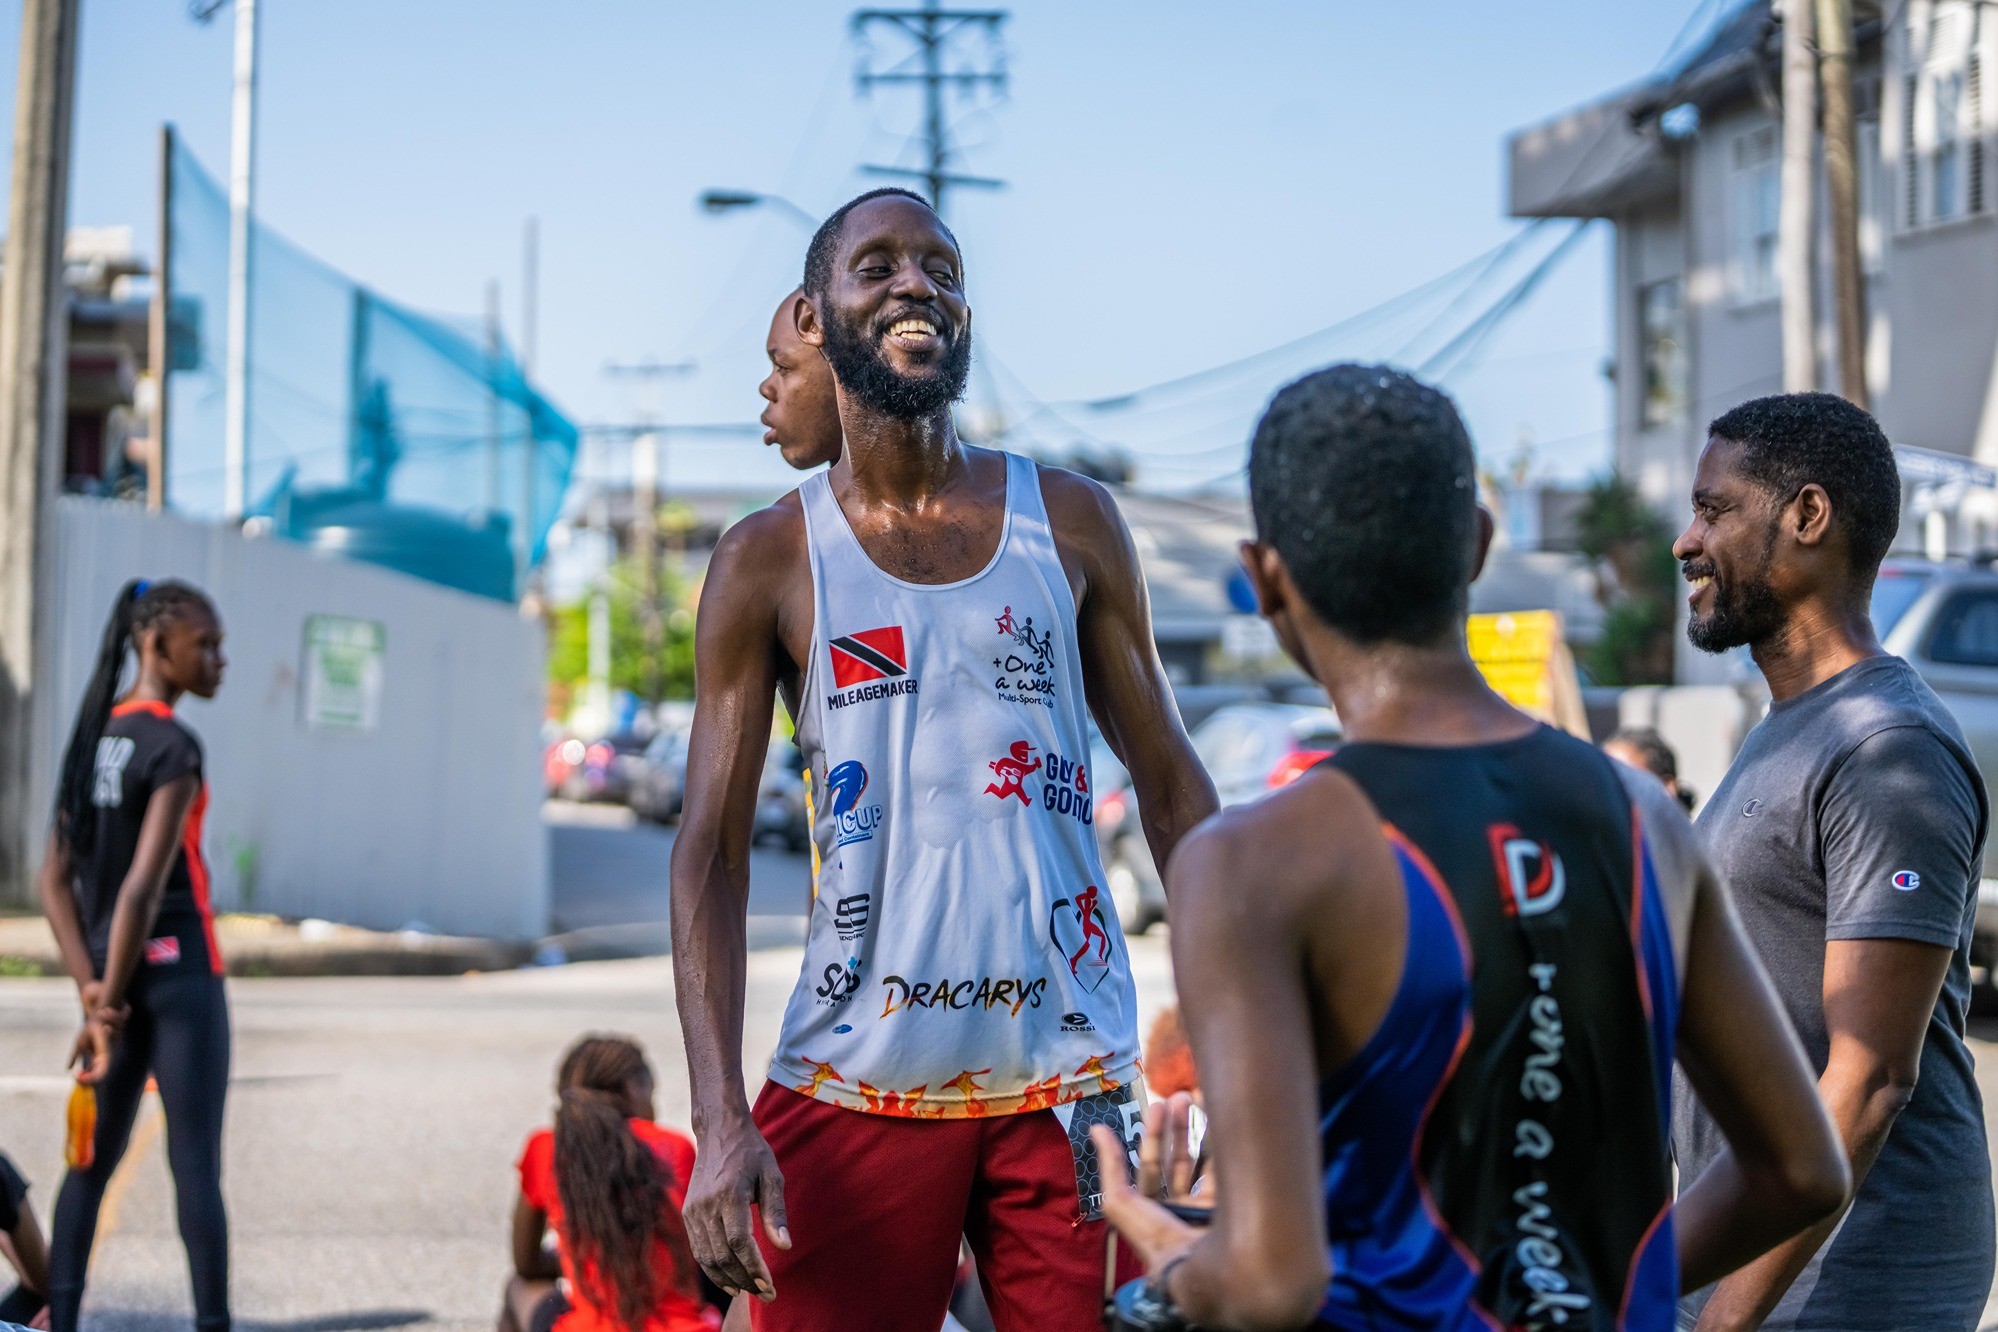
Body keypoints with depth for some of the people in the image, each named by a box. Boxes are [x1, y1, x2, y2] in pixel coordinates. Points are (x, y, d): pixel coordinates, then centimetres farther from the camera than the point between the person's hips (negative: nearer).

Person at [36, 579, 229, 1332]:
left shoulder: (94, 737, 10)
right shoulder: (174, 746, -14)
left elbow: (56, 878, 8)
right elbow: (144, 887, -20)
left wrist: (93, 989, 0)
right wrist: (109, 1005, -15)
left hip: (115, 966, 7)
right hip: (177, 967, -7)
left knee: (94, 1156, 12)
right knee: (195, 1161, -4)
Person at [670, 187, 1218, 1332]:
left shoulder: (1070, 523, 7)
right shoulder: (768, 562, 3)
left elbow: (1172, 787, 10)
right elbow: (713, 853, 0)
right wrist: (722, 1118, -11)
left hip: (1069, 1074, 1)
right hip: (856, 1083, -1)